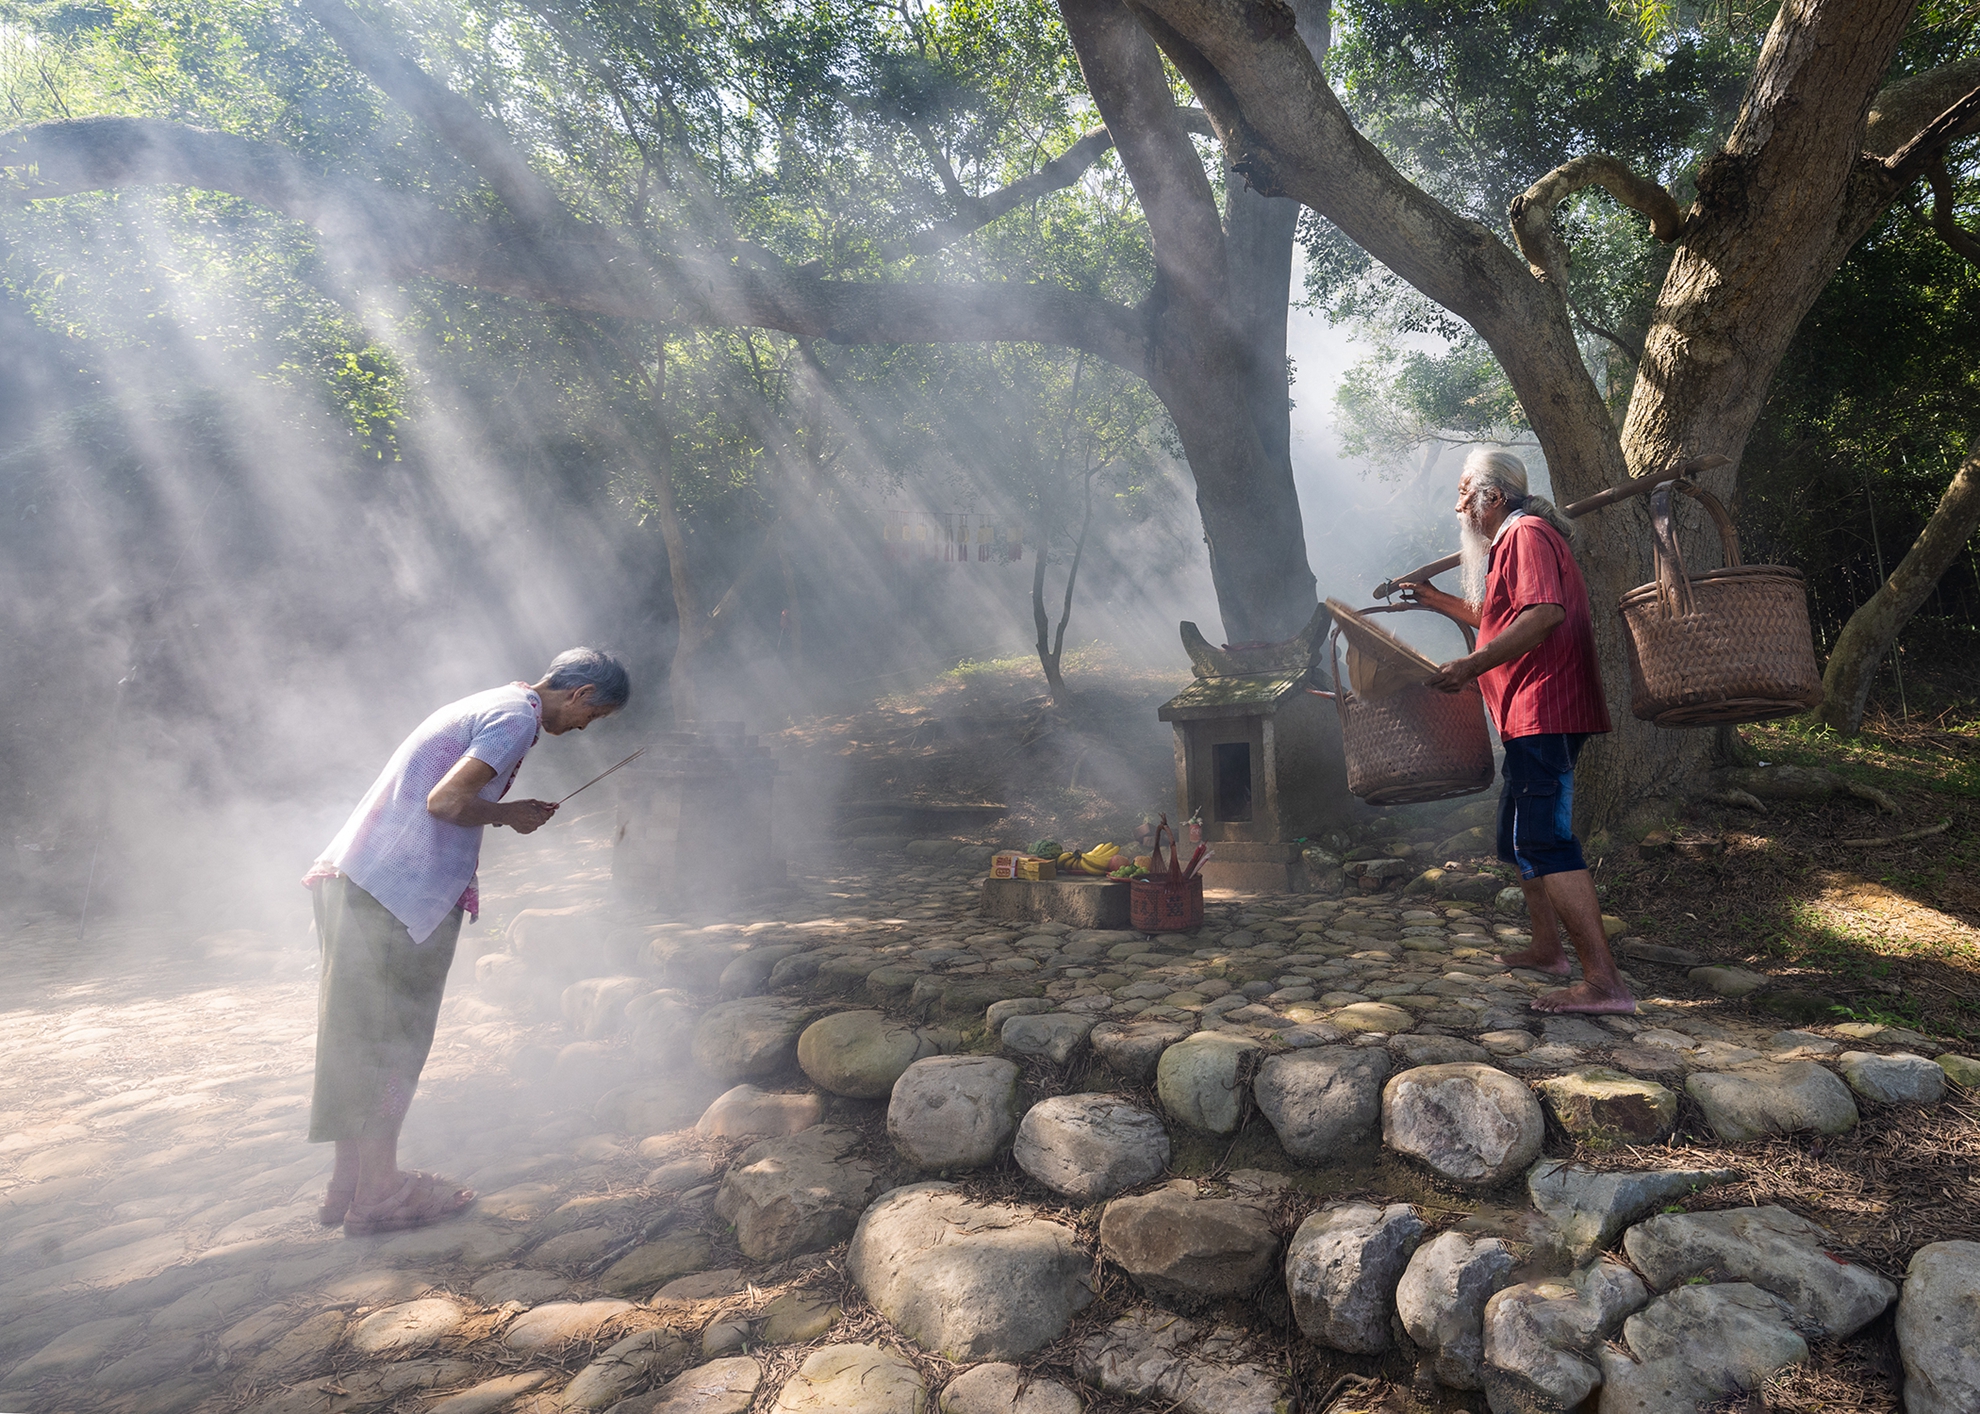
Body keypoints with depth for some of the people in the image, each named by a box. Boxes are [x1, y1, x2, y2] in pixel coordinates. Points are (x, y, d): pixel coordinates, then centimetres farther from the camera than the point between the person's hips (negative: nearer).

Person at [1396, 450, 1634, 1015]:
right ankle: (1547, 948, 29)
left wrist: (1471, 665, -25)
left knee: (1545, 841, -17)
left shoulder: (1527, 533, -8)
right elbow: (1496, 618, 40)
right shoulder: (1510, 542, 26)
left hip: (1544, 712, -12)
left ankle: (1604, 983, -19)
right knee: (1516, 837, 19)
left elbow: (1544, 613, -25)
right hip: (1532, 717, 12)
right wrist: (1434, 599, 35)